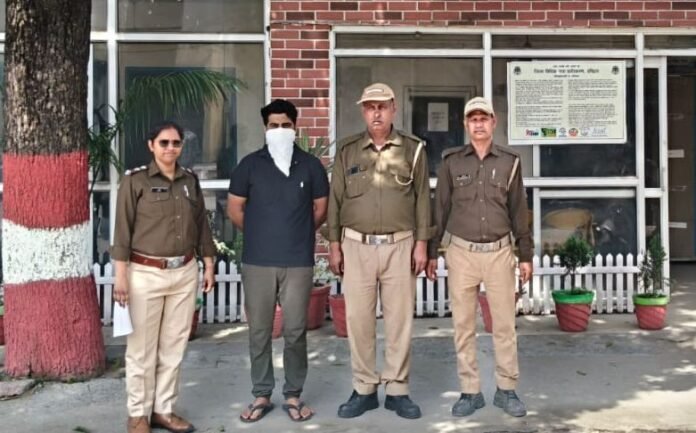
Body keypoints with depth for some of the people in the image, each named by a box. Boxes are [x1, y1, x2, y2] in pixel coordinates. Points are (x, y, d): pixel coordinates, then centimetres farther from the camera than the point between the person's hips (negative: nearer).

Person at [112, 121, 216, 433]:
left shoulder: (190, 180, 9)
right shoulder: (135, 181, -5)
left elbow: (201, 225, 14)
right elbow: (123, 230, -7)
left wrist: (208, 265, 12)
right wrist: (121, 275, -11)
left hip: (185, 272, 5)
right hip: (146, 273, -4)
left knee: (174, 346, 9)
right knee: (142, 348, 2)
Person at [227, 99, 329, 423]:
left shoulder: (311, 165, 4)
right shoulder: (250, 164, 3)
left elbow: (321, 210, 10)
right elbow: (234, 209, 8)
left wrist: (298, 235, 9)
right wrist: (259, 234, 10)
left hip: (298, 262, 0)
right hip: (257, 262, 1)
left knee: (295, 331, 4)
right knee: (259, 331, 7)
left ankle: (293, 396, 17)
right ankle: (261, 395, 19)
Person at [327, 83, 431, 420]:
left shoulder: (413, 149, 3)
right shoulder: (347, 150, 5)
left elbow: (422, 198, 4)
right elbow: (335, 199, 7)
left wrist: (421, 243, -1)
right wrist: (334, 244, 3)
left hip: (399, 246, -1)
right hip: (357, 246, 1)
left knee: (400, 319, 4)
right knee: (358, 319, 4)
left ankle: (397, 390, 16)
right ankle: (364, 389, 17)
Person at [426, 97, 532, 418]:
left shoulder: (509, 161, 4)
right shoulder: (452, 161, 2)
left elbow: (518, 210, 7)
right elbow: (440, 208, 5)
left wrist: (526, 254, 6)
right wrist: (431, 251, 3)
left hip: (499, 251, 0)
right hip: (461, 251, 0)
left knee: (504, 323, 4)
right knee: (463, 324, 4)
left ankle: (506, 389, 16)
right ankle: (470, 391, 14)